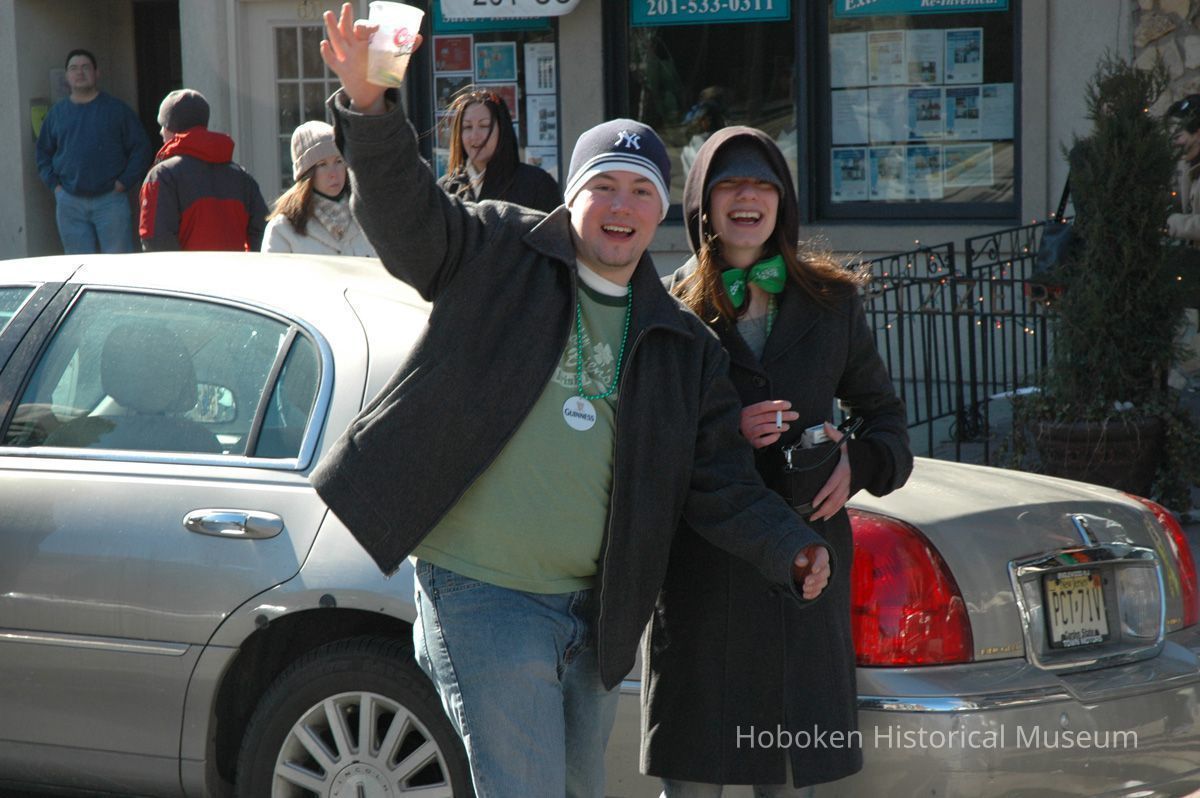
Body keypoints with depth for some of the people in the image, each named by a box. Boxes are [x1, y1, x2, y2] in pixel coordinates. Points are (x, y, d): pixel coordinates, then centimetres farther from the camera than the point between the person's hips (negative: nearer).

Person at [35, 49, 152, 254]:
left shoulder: (117, 109, 3)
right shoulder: (57, 113, 11)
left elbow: (140, 148, 4)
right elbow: (43, 151, 21)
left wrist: (124, 182, -5)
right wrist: (53, 183, 7)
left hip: (110, 199, -3)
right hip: (69, 203, 3)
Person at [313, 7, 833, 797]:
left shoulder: (682, 343, 10)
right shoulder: (498, 251, 0)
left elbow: (719, 479, 7)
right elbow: (403, 210, -13)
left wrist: (790, 550, -8)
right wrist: (369, 103, -30)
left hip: (594, 611, 6)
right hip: (483, 597, -6)